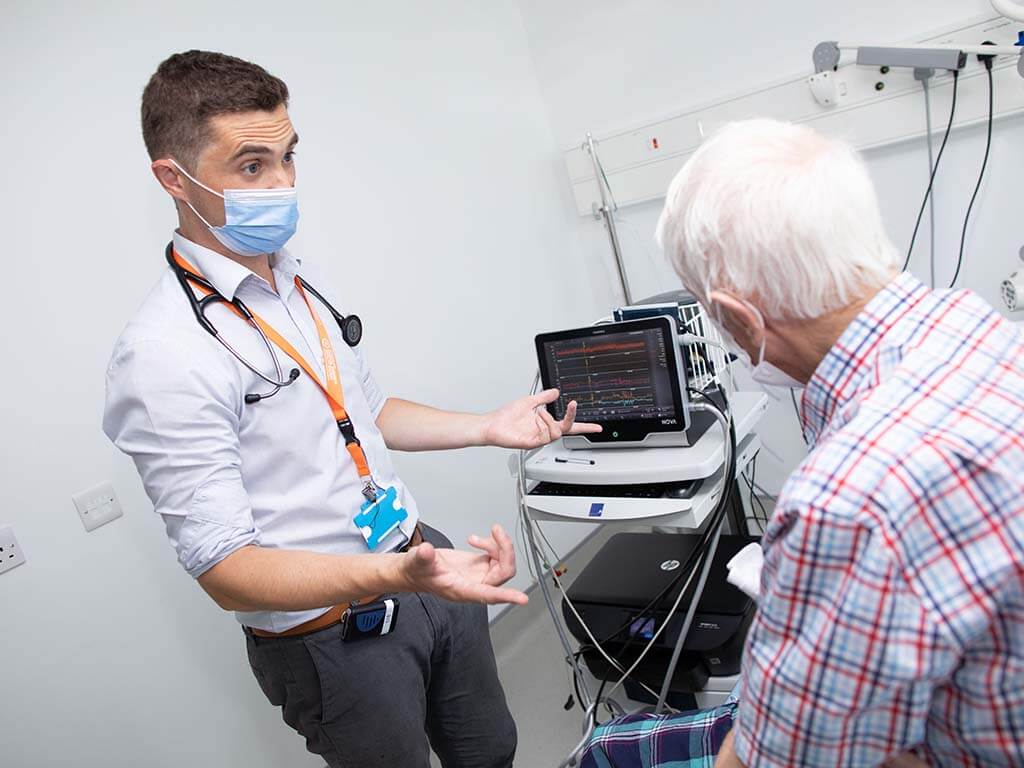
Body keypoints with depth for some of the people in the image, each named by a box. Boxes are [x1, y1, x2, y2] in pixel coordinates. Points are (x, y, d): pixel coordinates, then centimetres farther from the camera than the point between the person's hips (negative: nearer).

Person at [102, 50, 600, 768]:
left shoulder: (305, 282, 4)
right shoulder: (163, 356, -23)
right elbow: (227, 570, -23)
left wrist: (488, 428, 4)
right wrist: (399, 577, -36)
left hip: (430, 566, 8)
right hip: (333, 634, -7)